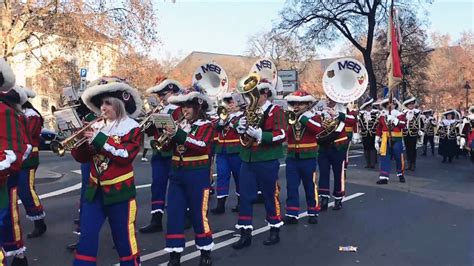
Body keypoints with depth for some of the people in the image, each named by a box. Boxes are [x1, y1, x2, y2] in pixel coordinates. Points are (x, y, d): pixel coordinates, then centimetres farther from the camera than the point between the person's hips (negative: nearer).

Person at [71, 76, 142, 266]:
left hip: (120, 191, -4)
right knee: (87, 235, 5)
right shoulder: (96, 126, 5)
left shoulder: (132, 128, -8)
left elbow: (126, 155, -22)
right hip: (95, 189, 4)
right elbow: (81, 157, 5)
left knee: (123, 236, 8)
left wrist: (100, 140, -24)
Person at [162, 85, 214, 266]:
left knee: (199, 214, 2)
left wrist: (179, 135, -30)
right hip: (177, 174, 5)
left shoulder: (206, 125, -6)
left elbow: (202, 145, -24)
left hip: (197, 176, -5)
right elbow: (166, 148, 6)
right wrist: (168, 136, -15)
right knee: (174, 214, 4)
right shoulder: (179, 124, 11)